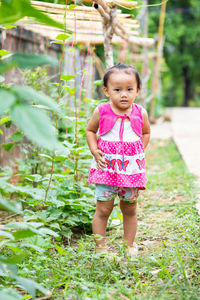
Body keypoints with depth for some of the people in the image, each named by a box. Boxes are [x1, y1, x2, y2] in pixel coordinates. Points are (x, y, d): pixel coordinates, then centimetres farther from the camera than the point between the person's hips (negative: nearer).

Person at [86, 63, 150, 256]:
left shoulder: (140, 113, -3)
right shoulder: (101, 112, -6)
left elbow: (146, 133, 16)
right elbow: (90, 131, 10)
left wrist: (139, 152, 4)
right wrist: (95, 151, -4)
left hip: (131, 167, 2)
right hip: (106, 167, -1)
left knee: (130, 209, 13)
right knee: (103, 209, -1)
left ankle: (130, 246, 29)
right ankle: (100, 247, 13)